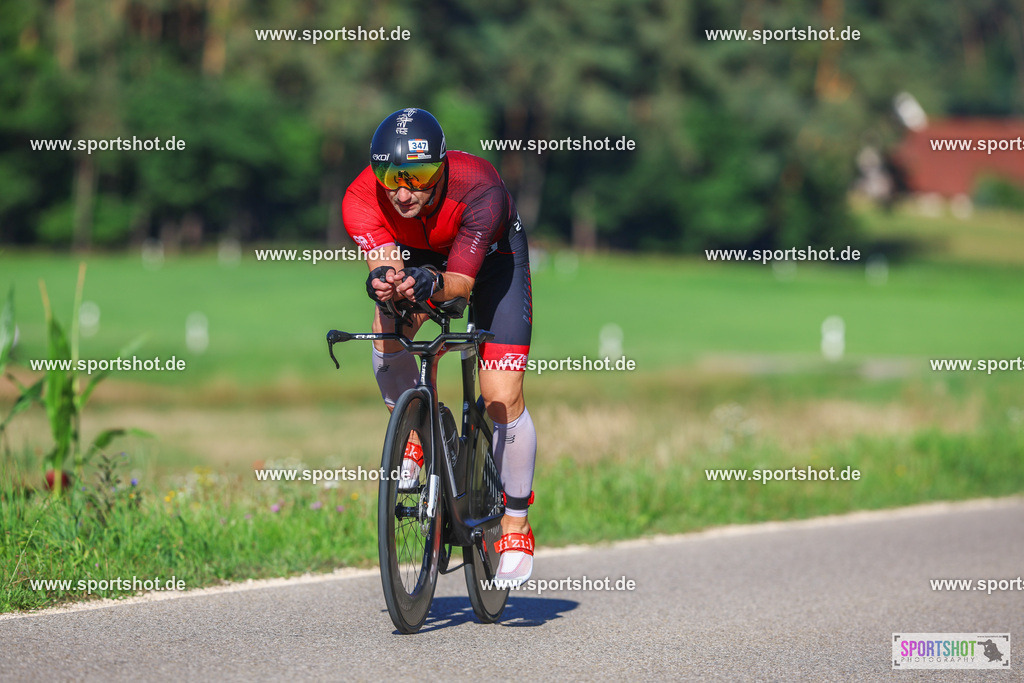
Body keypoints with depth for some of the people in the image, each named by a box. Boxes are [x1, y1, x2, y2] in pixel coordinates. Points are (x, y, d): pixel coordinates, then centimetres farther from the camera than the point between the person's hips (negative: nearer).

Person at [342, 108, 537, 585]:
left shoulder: (477, 189, -40)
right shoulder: (362, 199, -33)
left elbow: (461, 282, -40)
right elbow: (384, 265, -41)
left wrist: (432, 285, -61)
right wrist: (383, 281, -64)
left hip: (490, 256, -3)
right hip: (420, 254, 3)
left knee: (503, 400, -10)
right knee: (387, 329, -28)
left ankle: (516, 523, 10)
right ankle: (412, 433, 0)